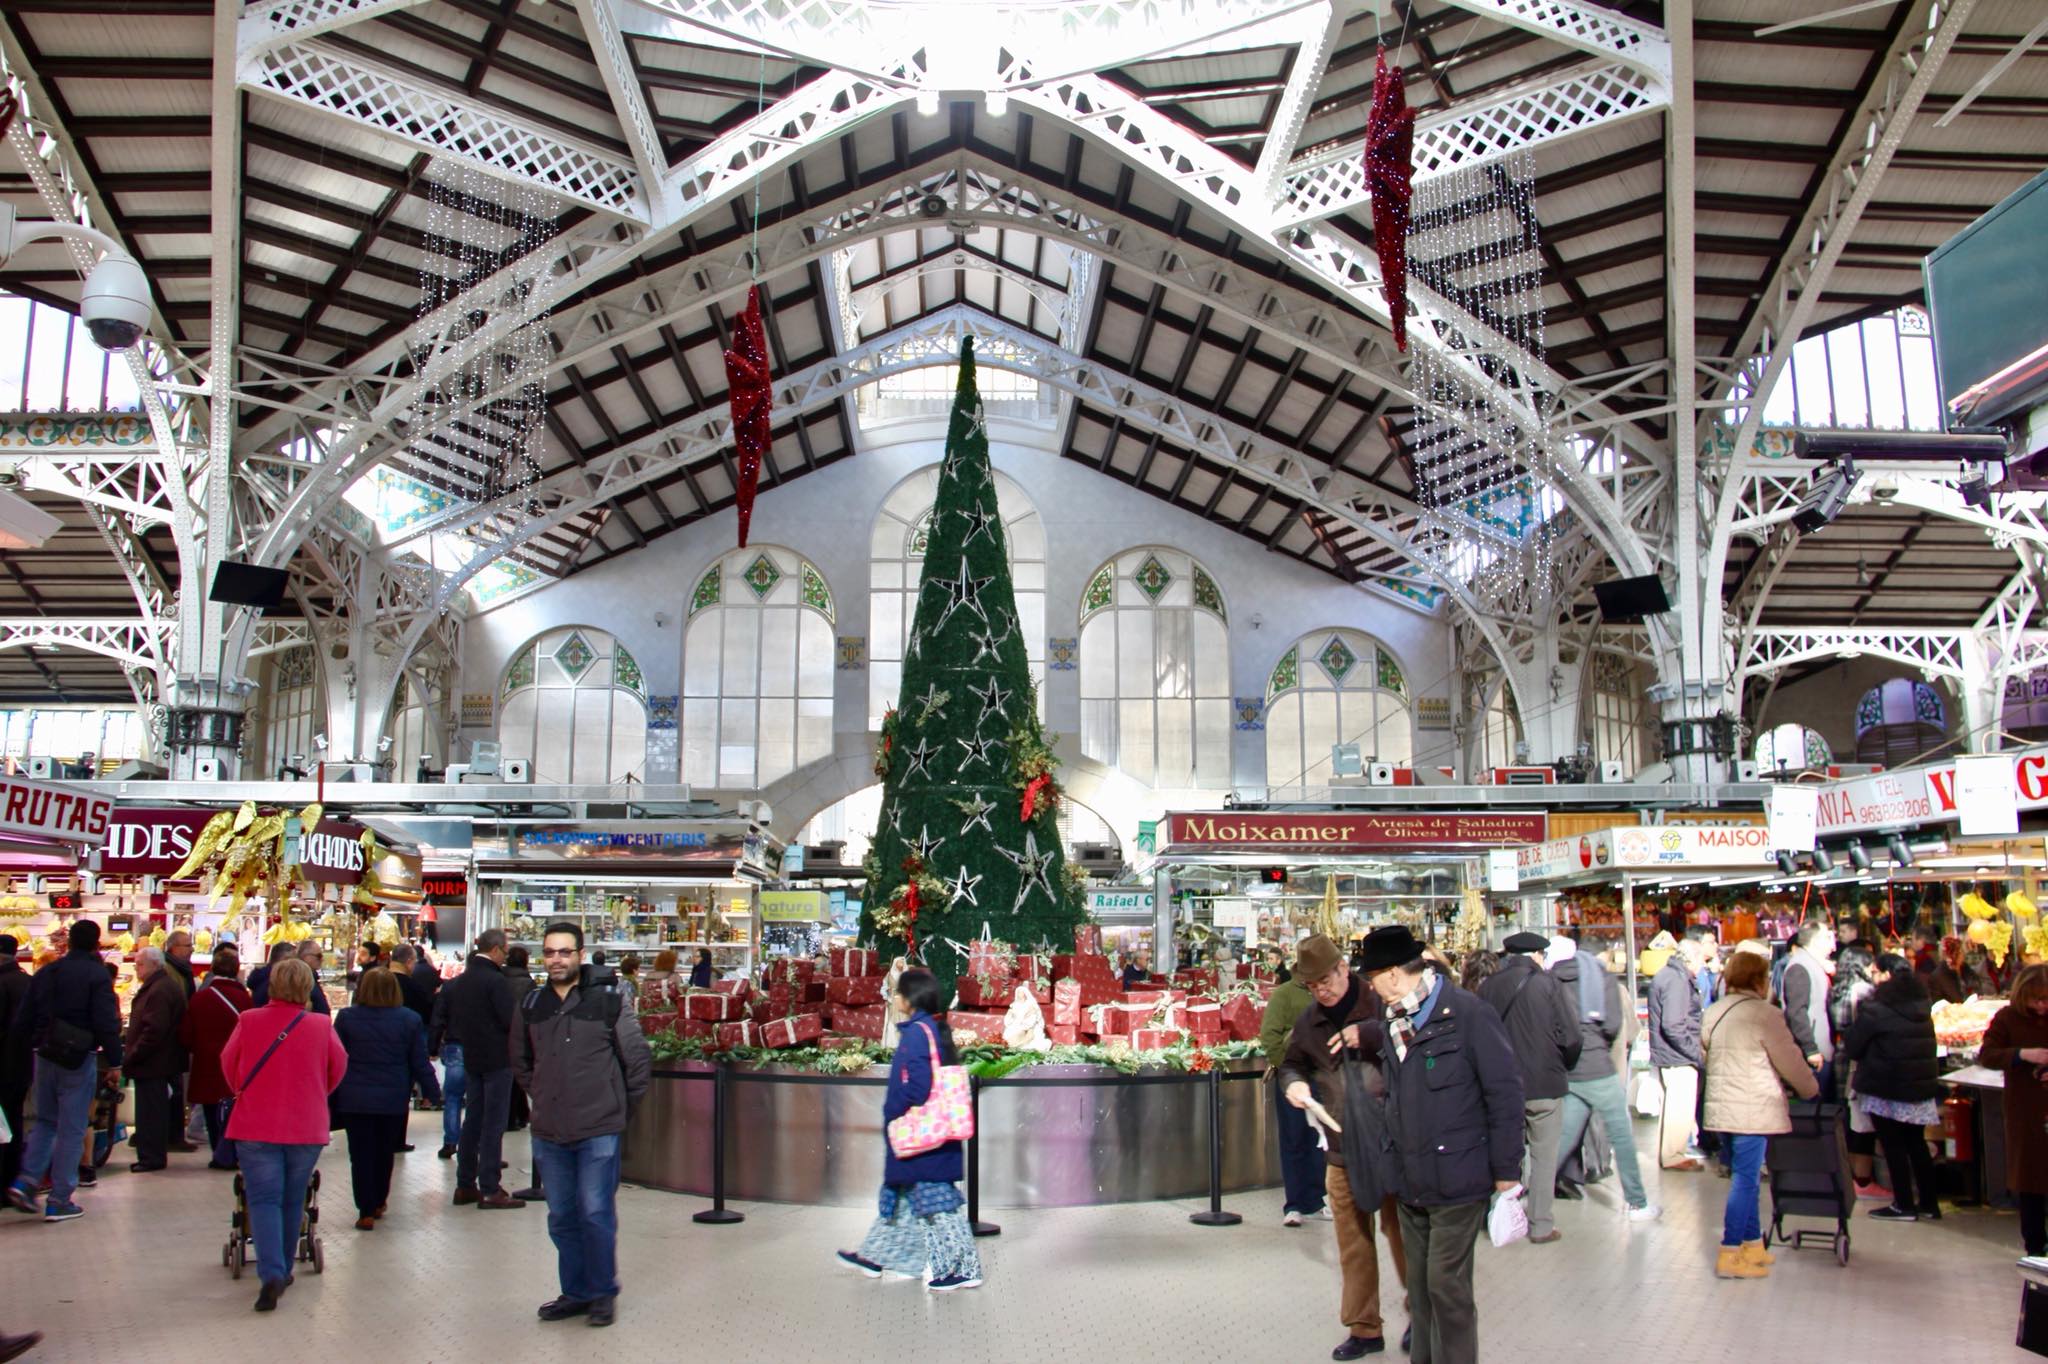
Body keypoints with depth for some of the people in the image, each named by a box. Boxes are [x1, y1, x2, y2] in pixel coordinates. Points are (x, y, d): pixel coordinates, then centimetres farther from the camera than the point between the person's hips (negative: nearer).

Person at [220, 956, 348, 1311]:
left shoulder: (248, 1021, -6)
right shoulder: (322, 1026, -5)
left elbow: (228, 1064, 7)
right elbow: (338, 1068, 7)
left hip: (255, 1125, -1)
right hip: (307, 1126, 1)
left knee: (264, 1199, 0)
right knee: (292, 1200, 15)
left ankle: (271, 1274, -17)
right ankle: (283, 1270, 25)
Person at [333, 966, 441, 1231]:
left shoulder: (346, 1017, -7)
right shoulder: (410, 1020, -4)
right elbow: (420, 1063, -1)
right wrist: (433, 1092, 10)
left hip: (355, 1099, -2)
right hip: (393, 1100, 2)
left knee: (361, 1155, 5)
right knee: (385, 1153, 18)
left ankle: (366, 1212, 3)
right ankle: (378, 1203, 31)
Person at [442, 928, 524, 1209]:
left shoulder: (458, 981, 8)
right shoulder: (496, 980, -18)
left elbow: (452, 1019, 14)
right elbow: (512, 1020, -20)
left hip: (470, 1058, 8)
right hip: (497, 1059, -8)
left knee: (472, 1121, 14)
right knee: (493, 1124, -4)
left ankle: (465, 1185, 19)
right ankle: (490, 1190, -2)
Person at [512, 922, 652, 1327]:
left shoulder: (608, 1001, -8)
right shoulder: (531, 1005, 5)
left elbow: (639, 1061, -2)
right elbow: (521, 1062, 22)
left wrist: (620, 1108, 2)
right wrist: (543, 1098, 14)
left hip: (599, 1131, -4)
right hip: (548, 1133, 5)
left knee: (596, 1215, -1)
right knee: (562, 1218, 12)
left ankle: (603, 1294, 15)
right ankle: (575, 1292, 26)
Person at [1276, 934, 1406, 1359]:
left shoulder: (1382, 1005, -7)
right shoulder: (1307, 1023, 9)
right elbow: (1291, 1064, 22)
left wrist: (1367, 1034, -21)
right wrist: (1294, 1084, 0)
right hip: (1342, 1149, 4)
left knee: (1403, 1233, 7)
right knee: (1353, 1244, 9)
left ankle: (1420, 1314, 26)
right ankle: (1364, 1329, 21)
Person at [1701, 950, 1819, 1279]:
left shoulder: (1713, 1014, 12)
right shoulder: (1764, 1014, -12)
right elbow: (1790, 1062, -6)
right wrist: (1811, 1089, 12)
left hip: (1721, 1107, 8)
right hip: (1752, 1110, -8)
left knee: (1744, 1177, 17)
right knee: (1745, 1180, -4)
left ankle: (1753, 1245, 24)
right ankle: (1730, 1256, -4)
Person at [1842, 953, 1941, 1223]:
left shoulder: (1877, 1008, -17)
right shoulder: (1922, 1002, 6)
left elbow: (1853, 1046, -10)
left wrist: (1847, 1053, 9)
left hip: (1887, 1088, -7)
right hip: (1921, 1085, 7)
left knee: (1893, 1145, 2)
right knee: (1916, 1143, 16)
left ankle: (1904, 1205, 6)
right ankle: (1929, 1203, 19)